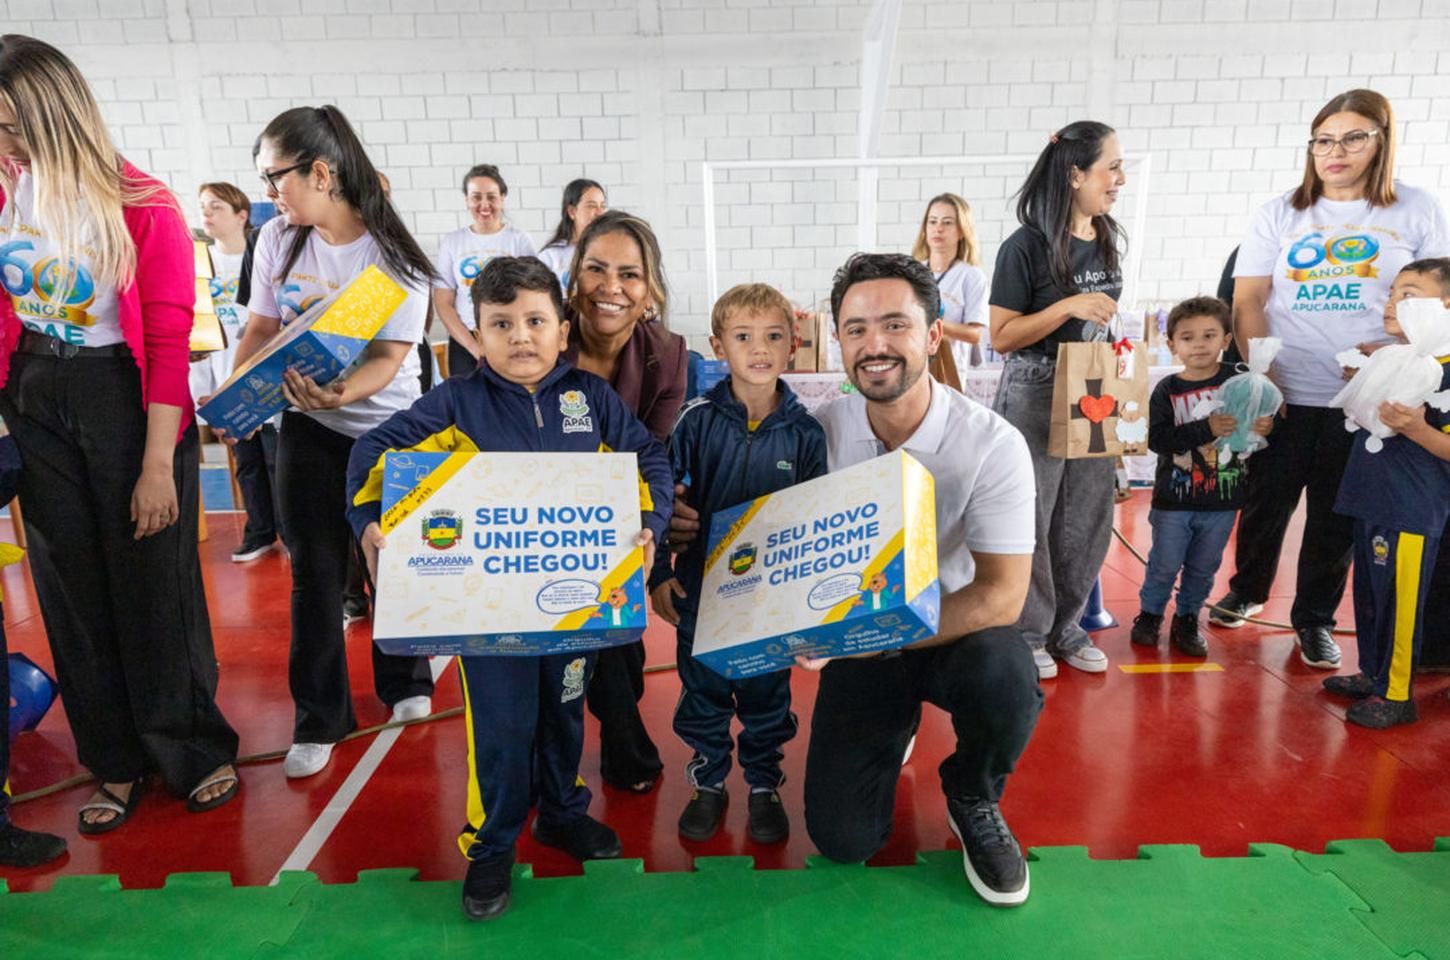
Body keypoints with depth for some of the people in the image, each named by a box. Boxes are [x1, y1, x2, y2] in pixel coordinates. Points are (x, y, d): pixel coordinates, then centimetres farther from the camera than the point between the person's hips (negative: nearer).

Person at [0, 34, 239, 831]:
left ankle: (193, 750, 25)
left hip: (124, 397, -5)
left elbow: (169, 344, -13)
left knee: (152, 582, 4)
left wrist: (158, 465, -15)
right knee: (71, 585, 12)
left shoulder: (143, 208, -12)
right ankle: (116, 763, 29)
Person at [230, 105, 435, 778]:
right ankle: (319, 719, 17)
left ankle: (405, 683, 32)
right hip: (308, 427, 3)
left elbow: (388, 360, -20)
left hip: (388, 428, -3)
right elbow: (260, 330, 4)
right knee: (316, 571, 4)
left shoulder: (392, 255, -15)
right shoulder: (278, 240, -3)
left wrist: (341, 394, -39)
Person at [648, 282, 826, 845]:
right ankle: (707, 783, 35)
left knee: (767, 693, 15)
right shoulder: (697, 420, -9)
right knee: (702, 691, 14)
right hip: (701, 585, 0)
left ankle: (764, 786, 35)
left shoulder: (804, 430, -6)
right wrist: (658, 574, -5)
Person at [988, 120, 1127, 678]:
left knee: (1088, 521, 10)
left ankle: (1065, 625, 27)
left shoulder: (1106, 241, 7)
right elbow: (1001, 337, -14)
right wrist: (1068, 306, -23)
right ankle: (1028, 633, 18)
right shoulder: (1027, 246, -13)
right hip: (1034, 401, -6)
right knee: (1030, 523, 1)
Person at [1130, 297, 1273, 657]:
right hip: (1174, 498, -2)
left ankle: (1187, 619, 32)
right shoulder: (1167, 390, -8)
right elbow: (1157, 439, -17)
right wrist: (1206, 429, -25)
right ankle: (1149, 614, 30)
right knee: (1165, 565, 9)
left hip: (1223, 499, 2)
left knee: (1203, 567, 14)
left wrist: (1265, 427, -18)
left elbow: (1263, 417, 5)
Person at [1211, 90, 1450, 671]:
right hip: (1284, 395, 0)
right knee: (1266, 502, 10)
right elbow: (1248, 301, 0)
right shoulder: (1279, 215, 4)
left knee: (1337, 516, 9)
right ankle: (1246, 592, 32)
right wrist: (1263, 376, -10)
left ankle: (1315, 618, 24)